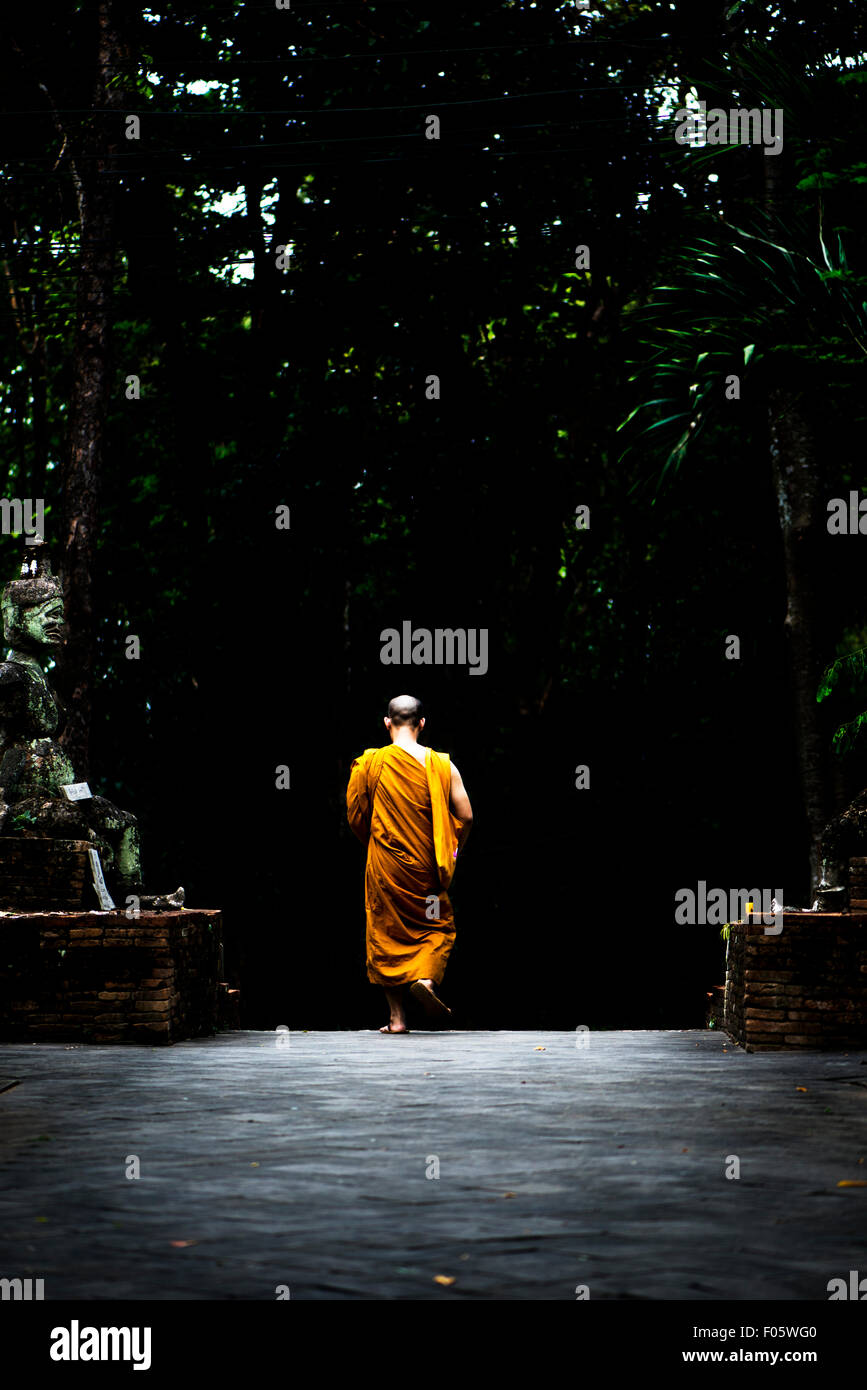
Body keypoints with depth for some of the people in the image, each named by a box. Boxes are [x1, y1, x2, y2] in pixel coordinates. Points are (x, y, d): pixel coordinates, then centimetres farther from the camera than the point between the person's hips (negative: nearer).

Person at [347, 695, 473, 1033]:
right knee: (438, 925, 15)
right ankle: (426, 978, -13)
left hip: (384, 866, 1)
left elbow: (356, 817, 2)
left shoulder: (369, 763, -5)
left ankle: (397, 1016, 8)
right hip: (425, 866, 0)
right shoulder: (441, 765, -6)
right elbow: (465, 817, -6)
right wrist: (452, 852, 11)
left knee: (386, 932, 10)